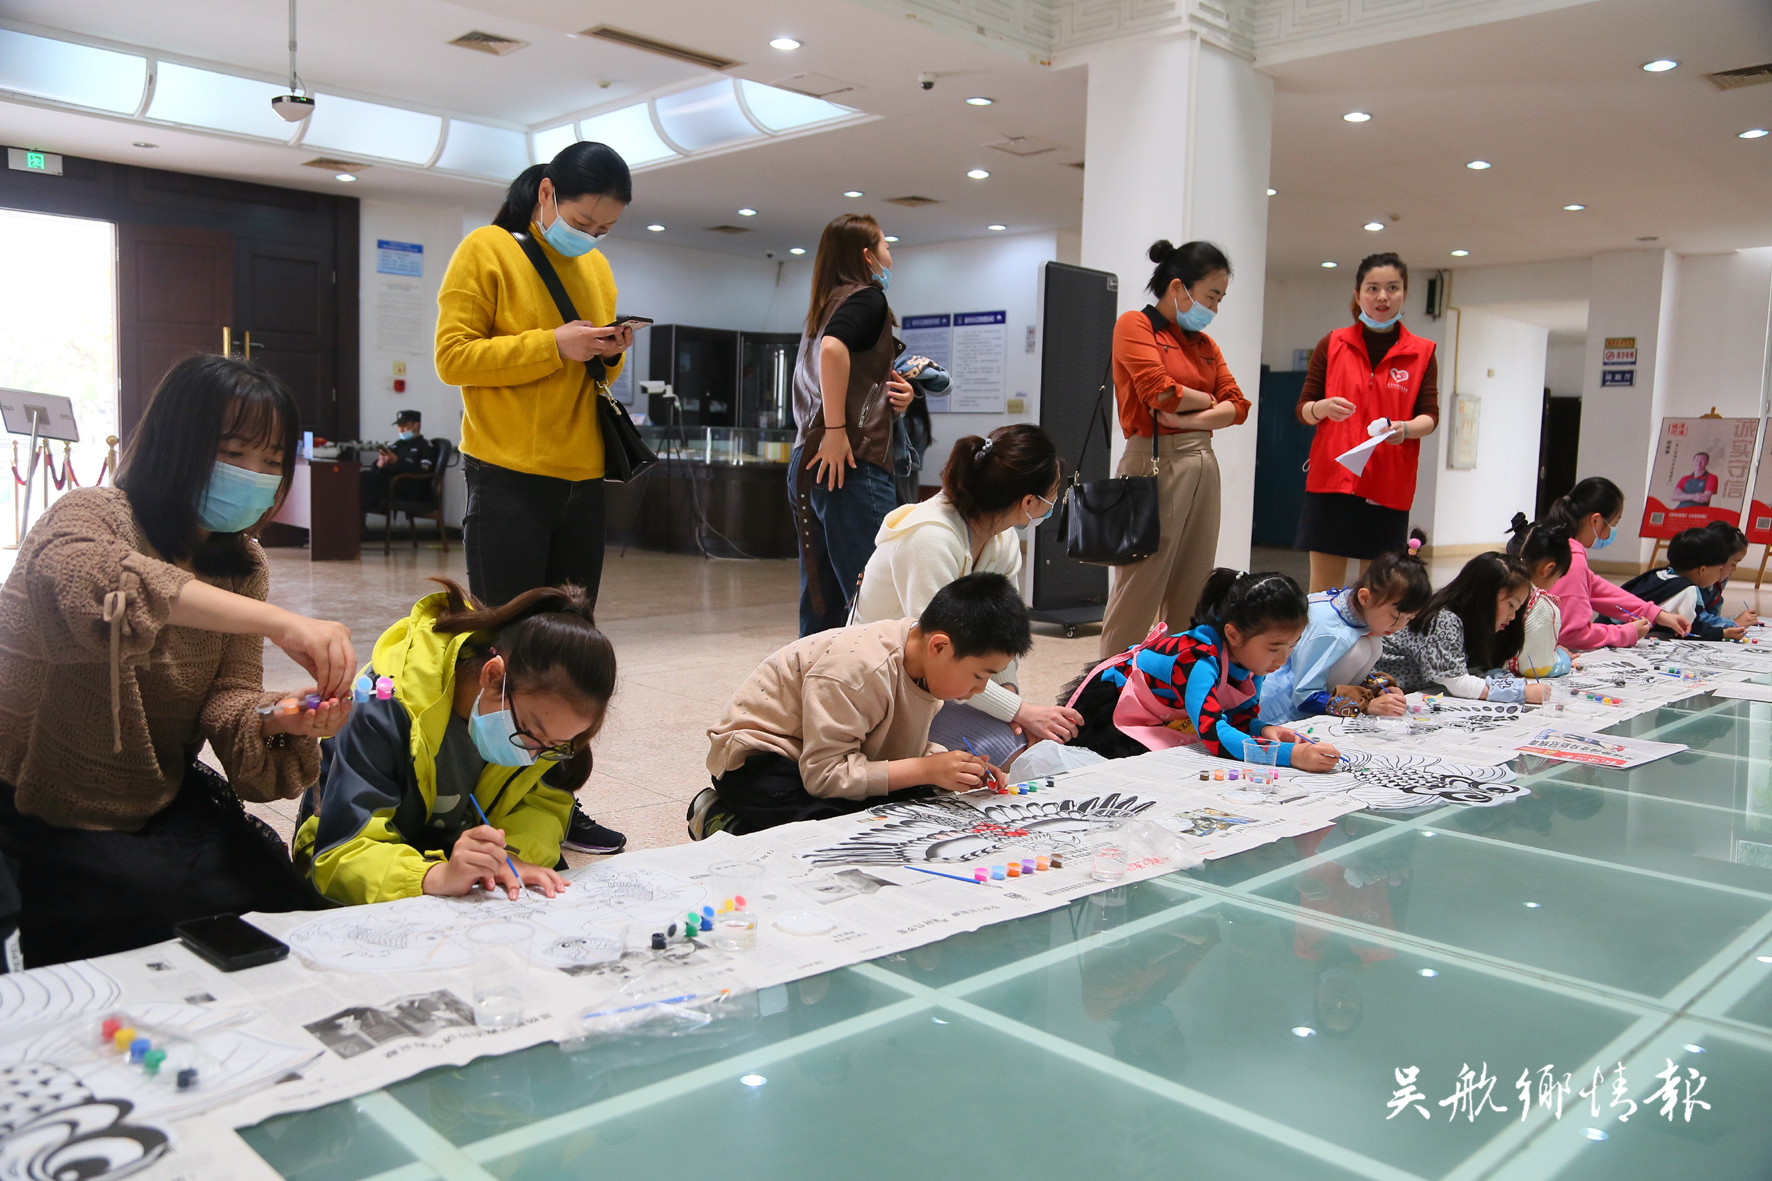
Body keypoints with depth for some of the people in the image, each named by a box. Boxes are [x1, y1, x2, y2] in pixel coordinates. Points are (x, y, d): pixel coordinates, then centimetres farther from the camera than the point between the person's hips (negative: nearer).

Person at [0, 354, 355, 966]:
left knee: (286, 902, -13)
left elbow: (227, 694, -8)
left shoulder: (241, 565, 3)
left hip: (163, 800, 6)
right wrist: (280, 622, -56)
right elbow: (95, 581, -45)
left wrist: (278, 718, -34)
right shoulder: (87, 517, -18)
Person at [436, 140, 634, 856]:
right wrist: (552, 345, -19)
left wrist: (609, 354, 0)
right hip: (509, 482, -6)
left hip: (581, 483, 6)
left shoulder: (596, 268, 16)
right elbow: (453, 357, -10)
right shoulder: (487, 251, -3)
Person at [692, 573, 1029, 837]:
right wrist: (926, 770, -32)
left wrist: (961, 768, -14)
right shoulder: (856, 669, -32)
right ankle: (729, 824, -7)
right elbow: (824, 773, -32)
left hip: (824, 758, 10)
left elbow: (904, 750, 5)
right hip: (758, 760, -10)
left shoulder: (925, 664, -5)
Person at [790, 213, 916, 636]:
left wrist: (893, 398, 10)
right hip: (853, 465, -9)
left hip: (808, 465, 9)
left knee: (821, 606, 10)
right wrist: (836, 431, -20)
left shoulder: (822, 308, 23)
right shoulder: (867, 298, -2)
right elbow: (834, 348, -23)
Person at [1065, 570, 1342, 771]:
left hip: (1166, 722, 9)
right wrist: (1291, 754, -57)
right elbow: (1214, 734, -50)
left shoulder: (1252, 658, -13)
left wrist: (1262, 730, -26)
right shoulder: (1199, 659, -38)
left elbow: (1240, 716, -2)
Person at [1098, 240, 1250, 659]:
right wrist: (1209, 400, 3)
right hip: (1155, 462, -7)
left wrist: (1191, 419, -8)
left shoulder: (1204, 343, 19)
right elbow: (1162, 392, -14)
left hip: (1203, 464, 7)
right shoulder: (1134, 325, -1)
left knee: (1190, 594, 8)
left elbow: (1238, 405, 9)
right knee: (1138, 593, -5)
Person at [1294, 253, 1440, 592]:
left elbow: (1430, 416, 3)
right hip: (1331, 478, 0)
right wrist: (1323, 408, -15)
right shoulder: (1332, 345, 8)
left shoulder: (1422, 353, 9)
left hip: (1389, 485, 0)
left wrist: (1405, 428, -19)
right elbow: (1303, 409, 8)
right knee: (1323, 587, -3)